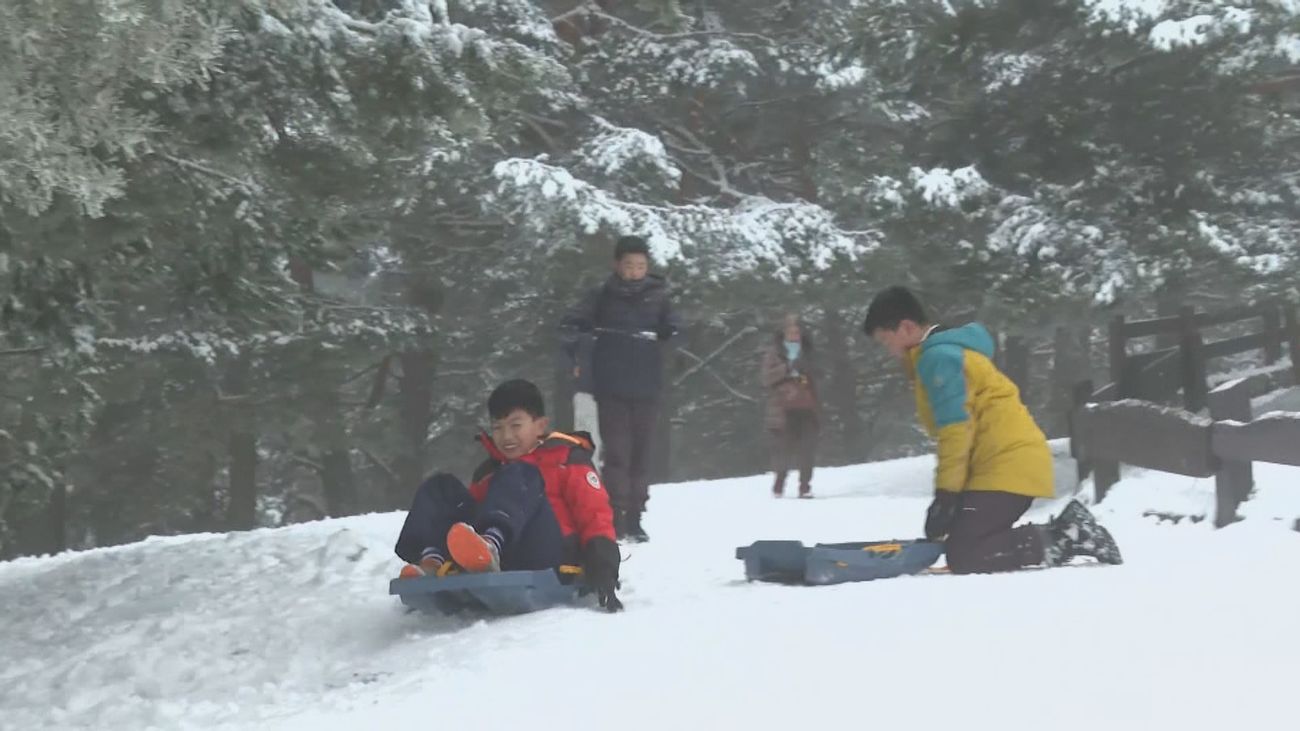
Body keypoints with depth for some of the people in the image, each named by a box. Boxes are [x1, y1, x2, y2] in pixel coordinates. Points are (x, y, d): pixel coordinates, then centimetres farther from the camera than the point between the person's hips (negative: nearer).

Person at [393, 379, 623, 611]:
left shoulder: (566, 460, 13)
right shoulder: (490, 471, 29)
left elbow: (595, 516, 3)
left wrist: (602, 569, -12)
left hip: (546, 562, -5)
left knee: (517, 476, -23)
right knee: (442, 487, -1)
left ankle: (491, 546, -55)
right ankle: (432, 561, -31)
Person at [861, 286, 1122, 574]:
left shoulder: (937, 357, -10)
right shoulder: (948, 350, 21)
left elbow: (957, 429, -17)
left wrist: (946, 493, -15)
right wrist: (948, 492, 20)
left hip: (1007, 465, -10)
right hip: (1014, 460, 10)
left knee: (963, 556, -16)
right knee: (963, 546, 9)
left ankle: (1065, 540, -12)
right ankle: (1066, 533, 8)